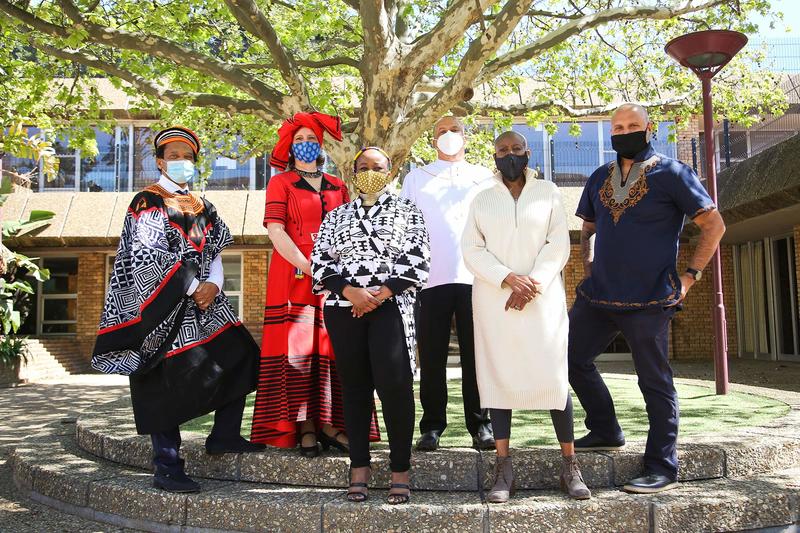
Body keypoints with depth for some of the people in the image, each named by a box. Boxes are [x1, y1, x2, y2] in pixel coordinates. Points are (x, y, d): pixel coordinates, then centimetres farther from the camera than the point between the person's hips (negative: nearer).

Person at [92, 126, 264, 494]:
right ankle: (167, 470, 3)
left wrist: (213, 285, -7)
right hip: (164, 306, -7)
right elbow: (152, 256, -13)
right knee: (168, 383, -5)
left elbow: (215, 253, 12)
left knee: (241, 359, 3)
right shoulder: (147, 202, -3)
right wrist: (193, 288, -16)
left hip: (204, 299, 7)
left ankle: (224, 436, 18)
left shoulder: (202, 207, 16)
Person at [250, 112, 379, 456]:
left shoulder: (338, 187, 18)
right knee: (296, 347, -5)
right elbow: (275, 231, -5)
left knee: (331, 348, -1)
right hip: (293, 276, -3)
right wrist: (307, 267, -15)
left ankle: (327, 423, 4)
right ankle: (303, 426, 0)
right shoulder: (280, 183, 7)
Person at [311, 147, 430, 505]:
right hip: (344, 307, 3)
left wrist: (381, 293, -12)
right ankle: (359, 468, 12)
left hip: (390, 306, -2)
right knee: (354, 385, 5)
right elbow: (319, 261, 7)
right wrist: (350, 291, -10)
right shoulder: (336, 216, 17)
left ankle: (400, 471, -2)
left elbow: (418, 259, 0)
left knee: (393, 382, -12)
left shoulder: (407, 211, 11)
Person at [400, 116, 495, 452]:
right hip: (431, 277, 0)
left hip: (475, 276, 0)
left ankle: (480, 425, 7)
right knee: (432, 356, 0)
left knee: (476, 354, 0)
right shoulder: (416, 178, 18)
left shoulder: (484, 178, 19)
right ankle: (432, 427, 8)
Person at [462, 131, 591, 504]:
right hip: (494, 299, 1)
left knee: (553, 376, -6)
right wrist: (508, 278, -12)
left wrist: (532, 285, -12)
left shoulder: (548, 192, 10)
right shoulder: (482, 200, 13)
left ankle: (570, 465, 3)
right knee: (498, 377, -2)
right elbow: (471, 249, 3)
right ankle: (504, 469, 2)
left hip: (542, 297, -1)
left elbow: (558, 245, 1)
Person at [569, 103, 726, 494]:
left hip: (649, 300, -6)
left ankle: (662, 468, 11)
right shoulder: (600, 178, 12)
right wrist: (588, 262, 9)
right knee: (572, 356, 10)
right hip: (597, 295, 7)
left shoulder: (671, 173, -4)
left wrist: (689, 275, -7)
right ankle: (606, 432, 26)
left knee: (655, 381, 0)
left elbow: (714, 225, -3)